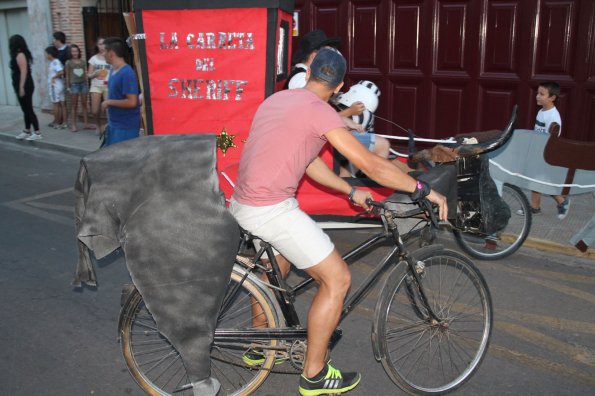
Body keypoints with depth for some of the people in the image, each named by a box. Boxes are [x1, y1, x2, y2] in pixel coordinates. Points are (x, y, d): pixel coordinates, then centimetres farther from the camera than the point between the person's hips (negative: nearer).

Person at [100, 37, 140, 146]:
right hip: (113, 124, 9)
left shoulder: (127, 73, -20)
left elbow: (132, 102, -25)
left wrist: (109, 102, -15)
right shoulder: (113, 71, 8)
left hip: (126, 127, -9)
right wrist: (109, 121, 17)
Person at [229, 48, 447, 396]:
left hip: (241, 206, 9)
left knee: (275, 269, 32)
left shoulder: (277, 98, 15)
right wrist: (424, 190, -5)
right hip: (273, 210, -9)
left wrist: (351, 191, 22)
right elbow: (372, 165, -15)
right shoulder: (318, 111, -12)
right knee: (337, 279, 1)